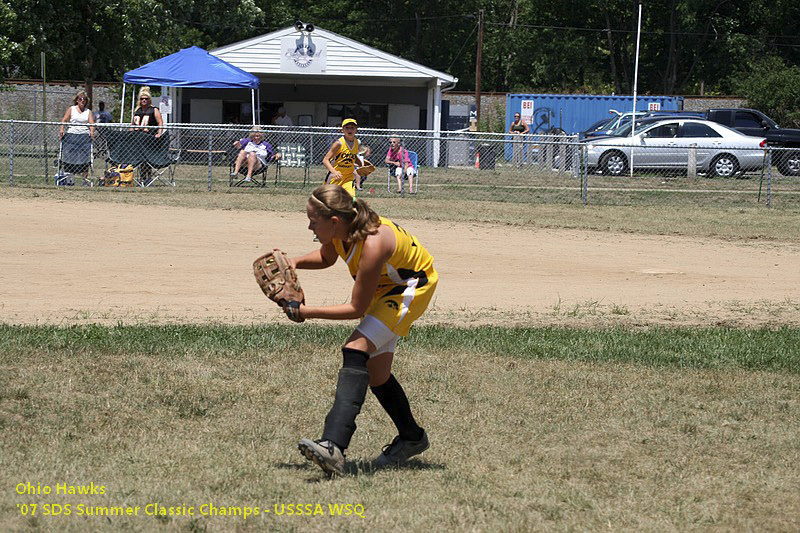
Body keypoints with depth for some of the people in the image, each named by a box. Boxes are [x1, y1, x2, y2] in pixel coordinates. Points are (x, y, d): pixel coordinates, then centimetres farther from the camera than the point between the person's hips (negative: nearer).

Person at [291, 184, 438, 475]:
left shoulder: (372, 245, -37)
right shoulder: (340, 229, -15)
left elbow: (356, 308, -27)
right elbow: (326, 257, 10)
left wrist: (308, 312, -25)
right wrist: (296, 262, -9)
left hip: (413, 285, -9)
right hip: (385, 286, 9)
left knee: (357, 350, -27)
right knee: (375, 372, 12)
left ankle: (333, 446, -40)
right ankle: (412, 438, 35)